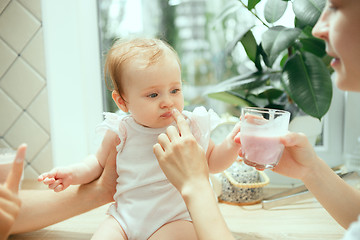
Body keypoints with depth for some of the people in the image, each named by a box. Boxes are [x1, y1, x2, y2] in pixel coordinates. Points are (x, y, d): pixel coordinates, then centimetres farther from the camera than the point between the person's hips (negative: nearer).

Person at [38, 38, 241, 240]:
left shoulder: (191, 126, -5)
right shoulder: (120, 132, -4)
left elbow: (212, 162, 9)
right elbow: (100, 163, 13)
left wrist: (230, 146, -10)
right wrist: (73, 173, -5)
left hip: (175, 218, -1)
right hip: (126, 215, 1)